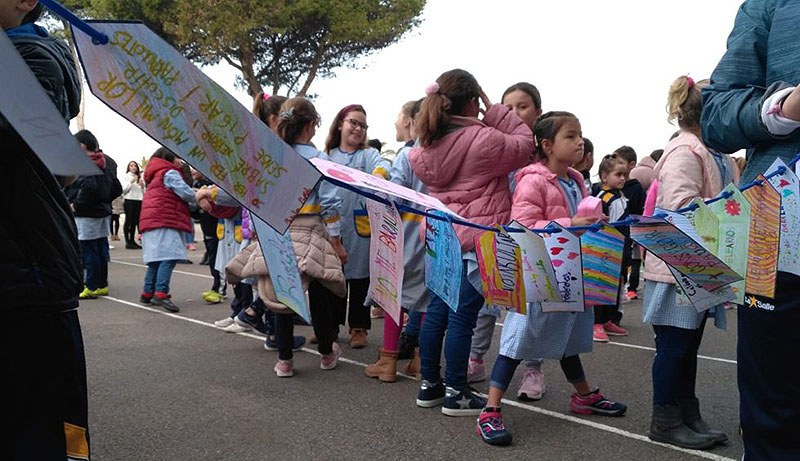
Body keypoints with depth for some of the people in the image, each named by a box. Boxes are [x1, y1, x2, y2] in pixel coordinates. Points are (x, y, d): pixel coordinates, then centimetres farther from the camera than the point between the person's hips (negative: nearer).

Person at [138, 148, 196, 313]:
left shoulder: (155, 175, 28)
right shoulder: (170, 173, -3)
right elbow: (186, 194, -11)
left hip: (152, 222, 10)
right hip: (165, 221, -10)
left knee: (156, 259, 13)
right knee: (168, 257, -16)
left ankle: (147, 293, 16)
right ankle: (161, 293, -26)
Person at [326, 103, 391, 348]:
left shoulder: (368, 154, 3)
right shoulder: (327, 156, 11)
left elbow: (382, 164, -19)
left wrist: (380, 173, -43)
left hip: (360, 224, -2)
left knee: (359, 275, 4)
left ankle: (358, 327, 14)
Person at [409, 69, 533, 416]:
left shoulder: (428, 145, 4)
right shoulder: (484, 140, -15)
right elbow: (524, 144, -2)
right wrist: (495, 112, 2)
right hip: (476, 240, -7)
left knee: (437, 310, 15)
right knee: (462, 316, 0)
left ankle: (429, 385, 25)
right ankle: (455, 394, 10)